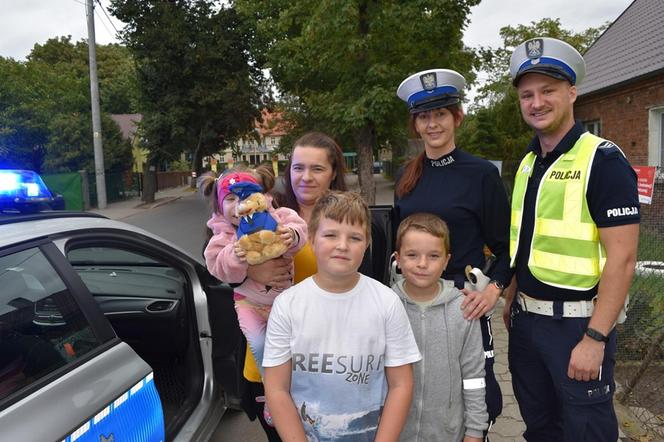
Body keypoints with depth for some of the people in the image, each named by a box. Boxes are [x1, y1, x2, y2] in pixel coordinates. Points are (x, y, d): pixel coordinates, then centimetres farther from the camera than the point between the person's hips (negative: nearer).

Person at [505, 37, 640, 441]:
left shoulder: (603, 161, -14)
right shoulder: (528, 163, 8)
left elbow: (622, 259, -18)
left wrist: (595, 339, -20)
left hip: (577, 324, -7)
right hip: (526, 319, 7)